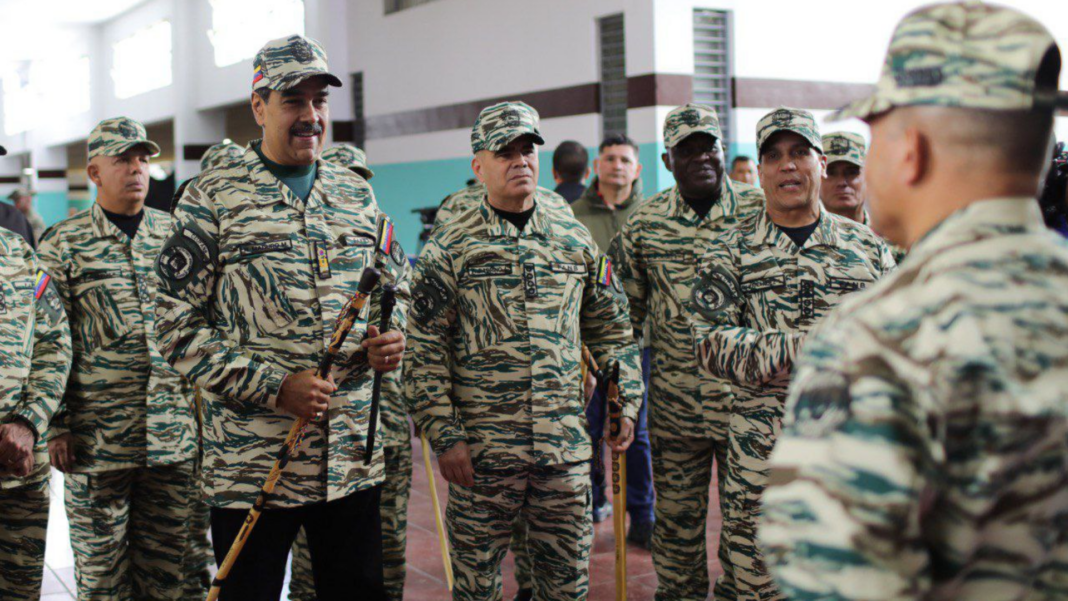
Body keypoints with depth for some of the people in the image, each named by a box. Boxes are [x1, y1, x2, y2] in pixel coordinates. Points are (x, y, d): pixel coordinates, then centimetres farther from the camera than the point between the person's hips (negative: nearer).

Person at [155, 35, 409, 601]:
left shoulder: (357, 195, 10)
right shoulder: (211, 200, -4)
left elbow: (397, 292, 20)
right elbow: (178, 327, -7)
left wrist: (391, 340, -3)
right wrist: (274, 387, -15)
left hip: (353, 463, 4)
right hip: (251, 465, -4)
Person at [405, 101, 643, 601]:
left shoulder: (575, 239, 8)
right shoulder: (451, 245, -3)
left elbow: (611, 331, 15)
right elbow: (425, 351, -5)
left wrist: (626, 402, 8)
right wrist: (445, 436, -10)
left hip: (566, 447, 3)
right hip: (481, 449, -3)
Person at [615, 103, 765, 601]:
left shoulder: (761, 213, -2)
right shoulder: (644, 222, 4)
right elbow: (627, 310, 11)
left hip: (744, 401, -1)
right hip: (673, 406, 2)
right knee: (675, 520, 12)